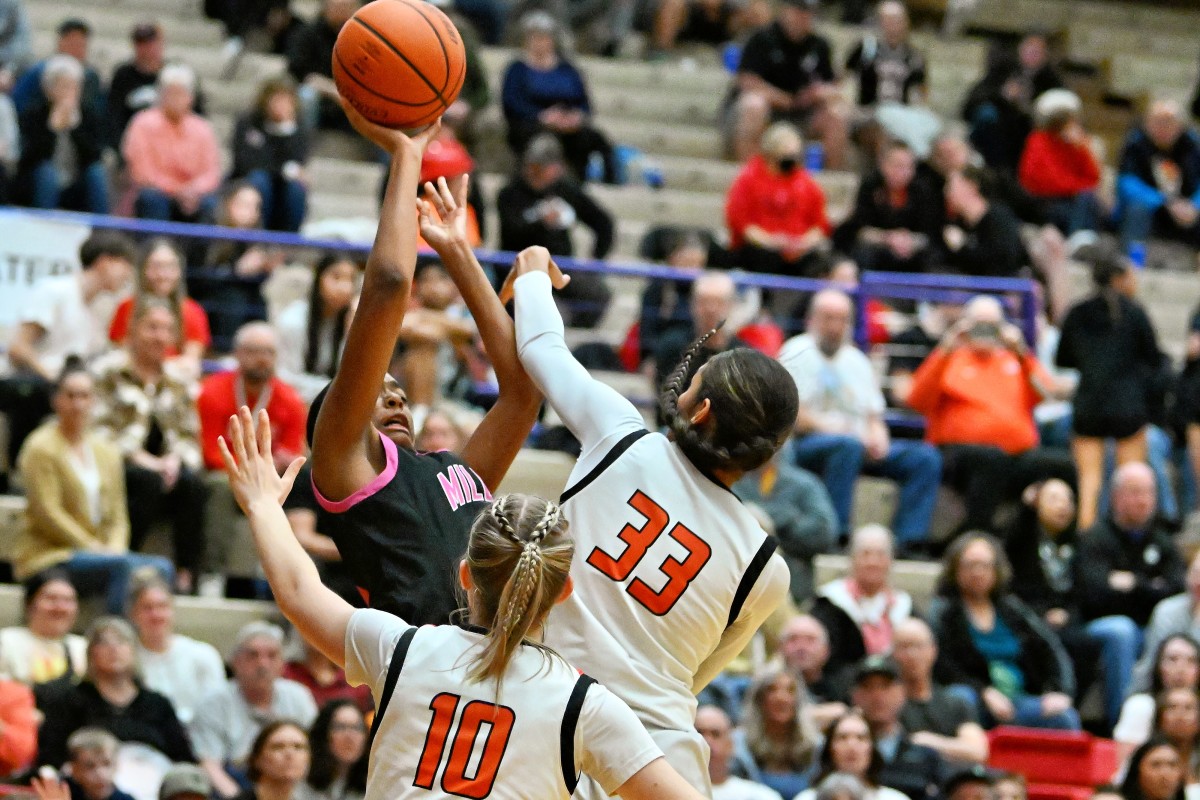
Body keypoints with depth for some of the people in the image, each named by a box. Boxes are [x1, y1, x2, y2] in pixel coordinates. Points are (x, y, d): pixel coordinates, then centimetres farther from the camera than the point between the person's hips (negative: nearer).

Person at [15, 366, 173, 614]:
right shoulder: (42, 447, -4)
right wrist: (94, 547, -14)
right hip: (49, 556, -6)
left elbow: (117, 516, 15)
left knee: (161, 567, -21)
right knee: (123, 565, -33)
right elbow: (48, 513, -11)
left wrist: (115, 547, -7)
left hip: (99, 550, 6)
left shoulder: (106, 451, 16)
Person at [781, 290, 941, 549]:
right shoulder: (798, 354, 3)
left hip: (862, 444, 7)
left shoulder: (856, 360, 24)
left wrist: (877, 435, -4)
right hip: (806, 445, -7)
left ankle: (909, 542, -23)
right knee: (848, 446, -40)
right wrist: (837, 429, -18)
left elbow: (874, 413, 20)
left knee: (925, 457, -11)